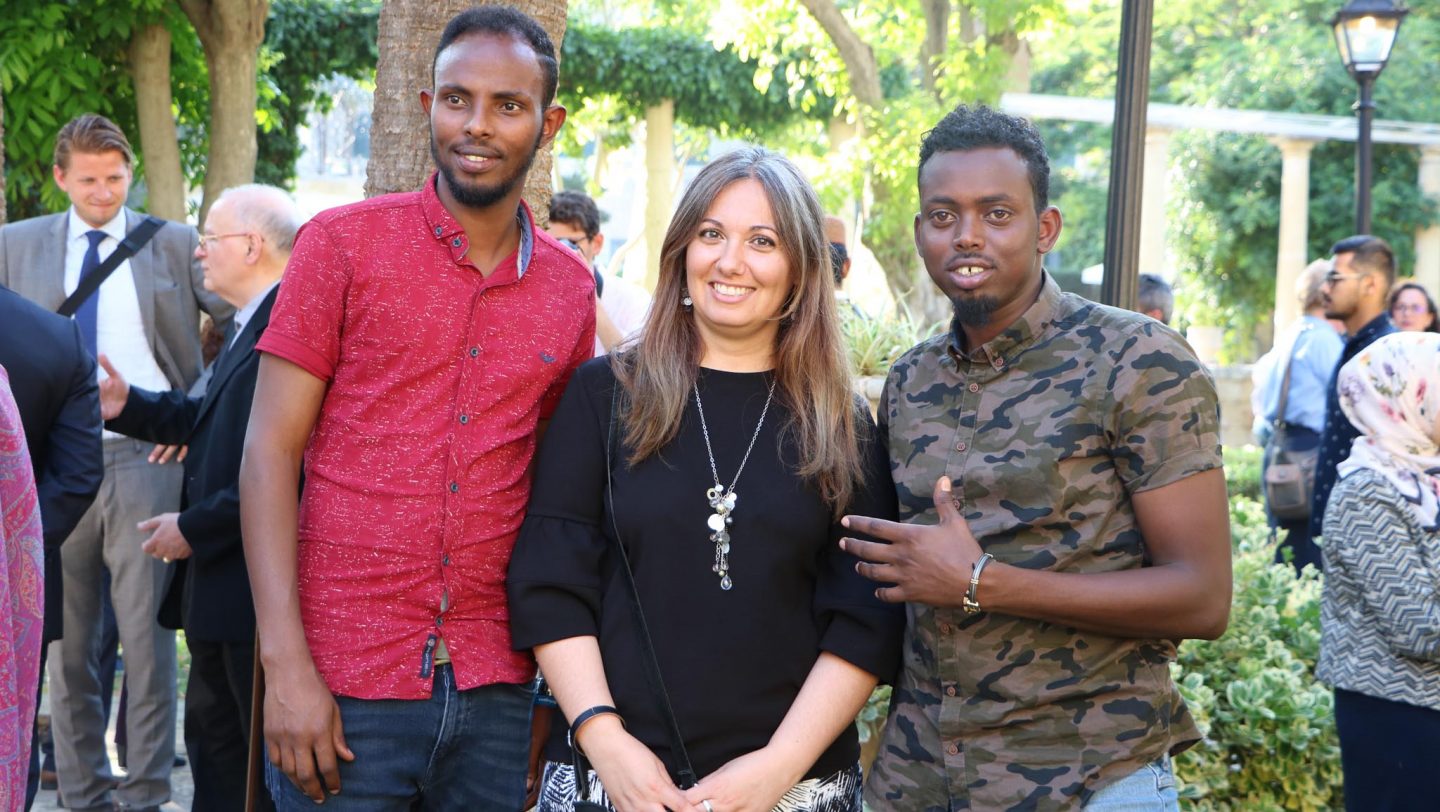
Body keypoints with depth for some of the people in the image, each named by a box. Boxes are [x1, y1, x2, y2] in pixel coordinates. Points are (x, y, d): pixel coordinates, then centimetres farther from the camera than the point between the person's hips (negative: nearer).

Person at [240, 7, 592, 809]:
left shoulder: (571, 286, 7)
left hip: (495, 690, 3)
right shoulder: (343, 244, -2)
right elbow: (270, 452, -5)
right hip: (344, 687, -3)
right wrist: (286, 666, -13)